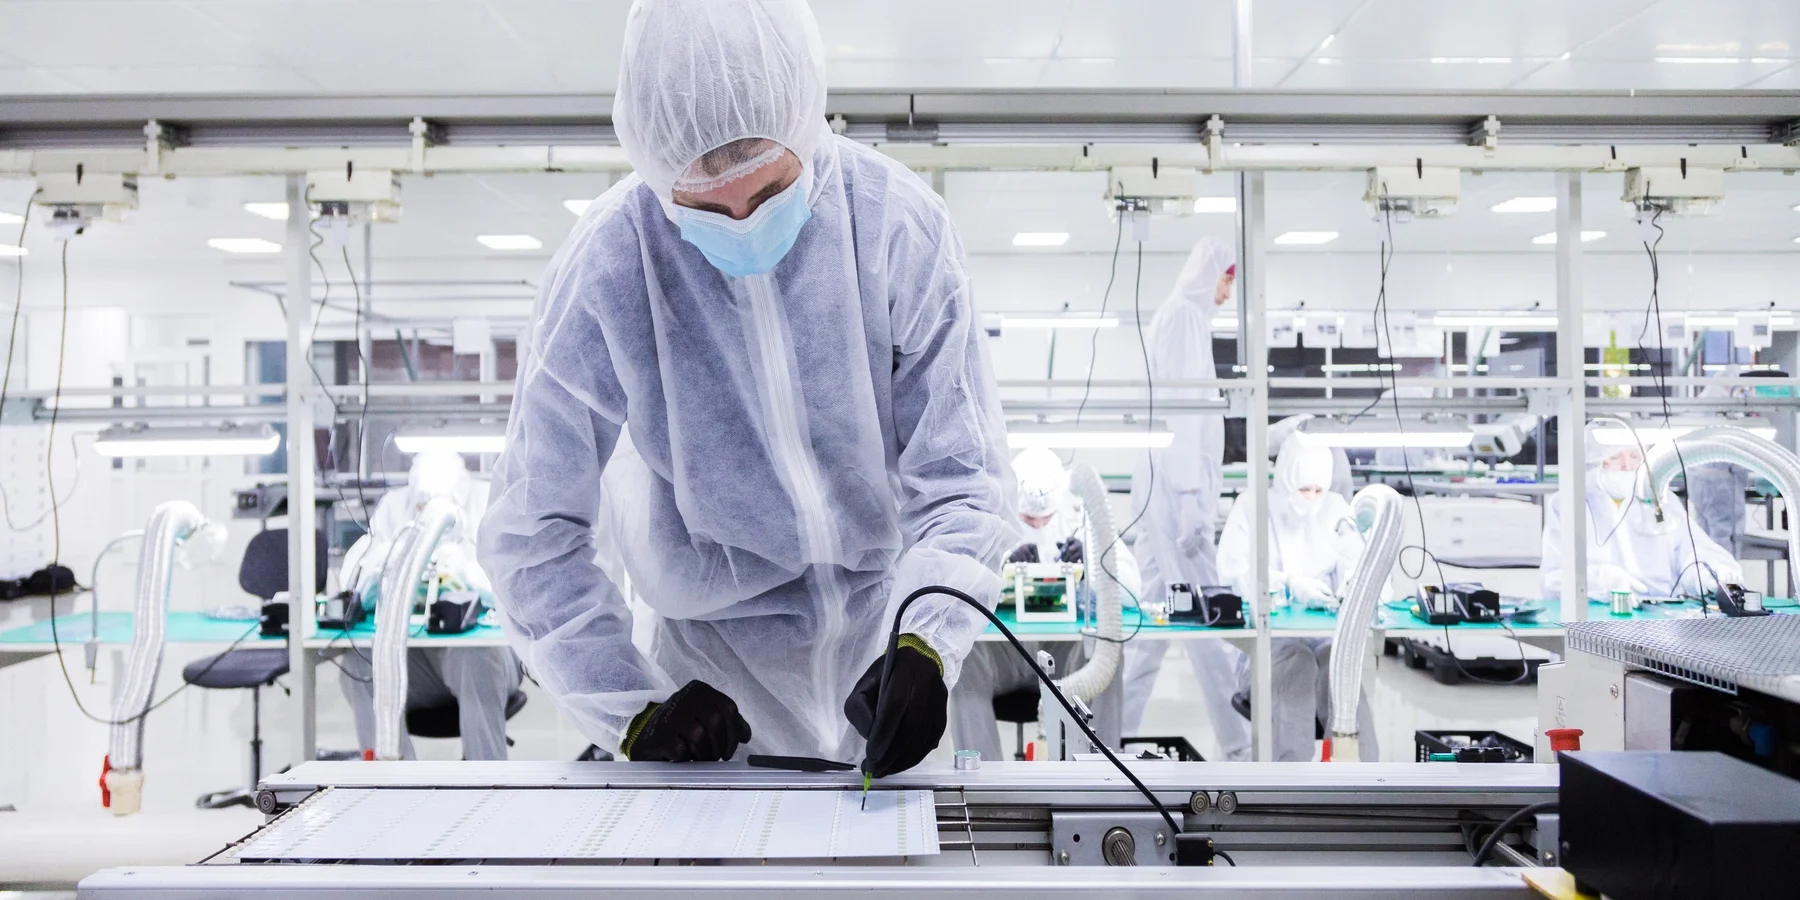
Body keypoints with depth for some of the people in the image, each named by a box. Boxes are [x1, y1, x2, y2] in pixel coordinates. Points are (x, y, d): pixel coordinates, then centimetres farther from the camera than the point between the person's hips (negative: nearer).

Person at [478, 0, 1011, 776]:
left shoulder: (900, 225, -19)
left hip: (882, 625, 1)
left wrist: (927, 645, -30)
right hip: (717, 652, -1)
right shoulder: (603, 270, -21)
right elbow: (533, 531, -13)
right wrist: (631, 708, -20)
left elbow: (959, 478, -15)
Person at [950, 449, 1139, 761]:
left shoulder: (1079, 516, -3)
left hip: (1062, 648, 1)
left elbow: (1130, 583, -10)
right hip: (1002, 647, -1)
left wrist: (1089, 568, -31)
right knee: (964, 661, -32)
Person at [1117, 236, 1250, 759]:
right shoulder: (1184, 314, -8)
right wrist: (1192, 494, -21)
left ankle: (1116, 734, 15)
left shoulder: (1184, 316, 22)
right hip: (1174, 486, -10)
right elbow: (1178, 405, -17)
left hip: (1164, 487, 10)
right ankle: (1239, 744, -3)